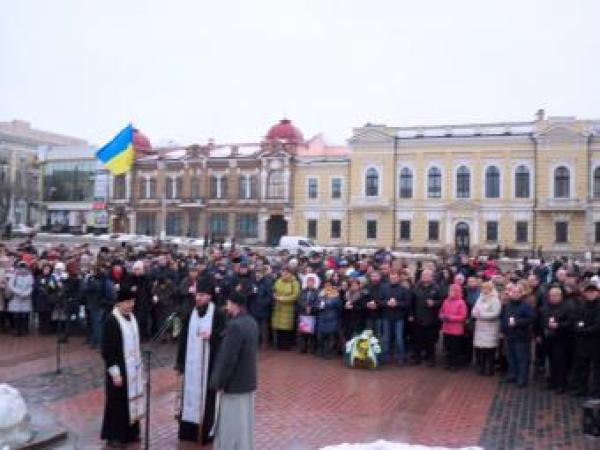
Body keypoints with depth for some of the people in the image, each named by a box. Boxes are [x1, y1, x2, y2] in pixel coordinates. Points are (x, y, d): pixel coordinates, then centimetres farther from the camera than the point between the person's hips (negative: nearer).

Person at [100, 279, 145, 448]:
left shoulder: (131, 317, 4)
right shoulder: (111, 321, -18)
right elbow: (107, 350, -17)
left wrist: (139, 364, 15)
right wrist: (115, 372, -18)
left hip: (133, 368, 7)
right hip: (119, 370, -7)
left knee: (132, 399, 16)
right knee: (117, 402, 6)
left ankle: (130, 432, 30)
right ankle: (114, 436, 21)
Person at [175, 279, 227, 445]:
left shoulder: (218, 314, -8)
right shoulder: (190, 314, 7)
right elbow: (183, 339, 10)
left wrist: (212, 335, -28)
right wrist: (180, 363, 9)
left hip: (210, 363, -5)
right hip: (191, 363, 5)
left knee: (207, 395, 0)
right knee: (190, 394, 10)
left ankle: (207, 430, 12)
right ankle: (189, 429, 21)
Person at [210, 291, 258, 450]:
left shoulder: (235, 326, -25)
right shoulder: (251, 322, 5)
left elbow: (227, 358, -25)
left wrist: (219, 383, -15)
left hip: (234, 383, -9)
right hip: (247, 380, 9)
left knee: (232, 424, 5)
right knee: (244, 421, 19)